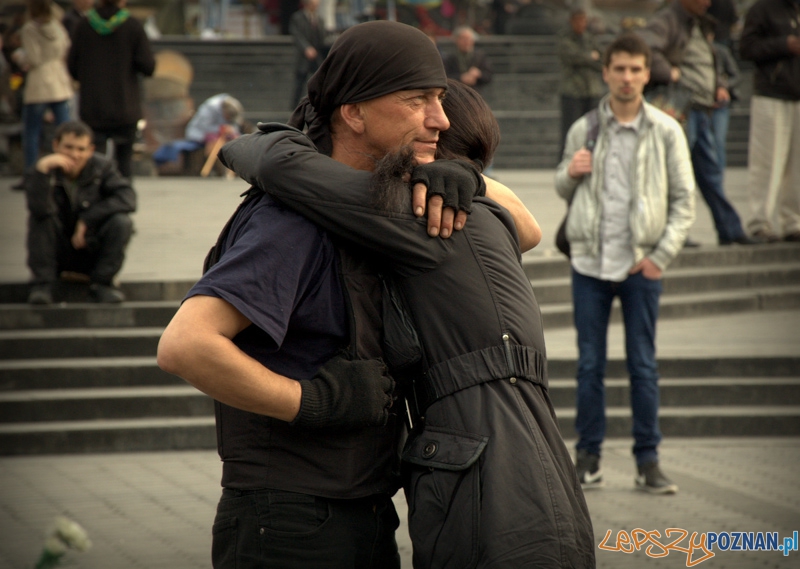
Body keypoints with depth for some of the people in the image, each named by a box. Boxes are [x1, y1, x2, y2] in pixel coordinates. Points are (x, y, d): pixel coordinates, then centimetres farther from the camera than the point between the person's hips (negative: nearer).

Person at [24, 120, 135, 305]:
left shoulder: (101, 168, -6)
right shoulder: (46, 172, -13)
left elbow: (128, 198, -21)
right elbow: (39, 209, -33)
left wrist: (87, 219, -25)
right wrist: (42, 170, -43)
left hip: (93, 253, 1)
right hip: (58, 253, -1)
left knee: (121, 222, -25)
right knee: (39, 218, -26)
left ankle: (102, 283, -11)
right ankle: (43, 284, -20)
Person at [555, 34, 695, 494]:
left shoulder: (666, 132, 1)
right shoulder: (584, 130, 6)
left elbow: (684, 201, 2)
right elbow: (564, 192, 17)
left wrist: (661, 256, -7)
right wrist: (570, 174, -6)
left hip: (641, 265, -1)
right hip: (590, 262, 1)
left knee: (644, 366, 3)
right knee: (590, 364, 5)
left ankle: (648, 460, 10)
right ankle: (589, 455, 14)